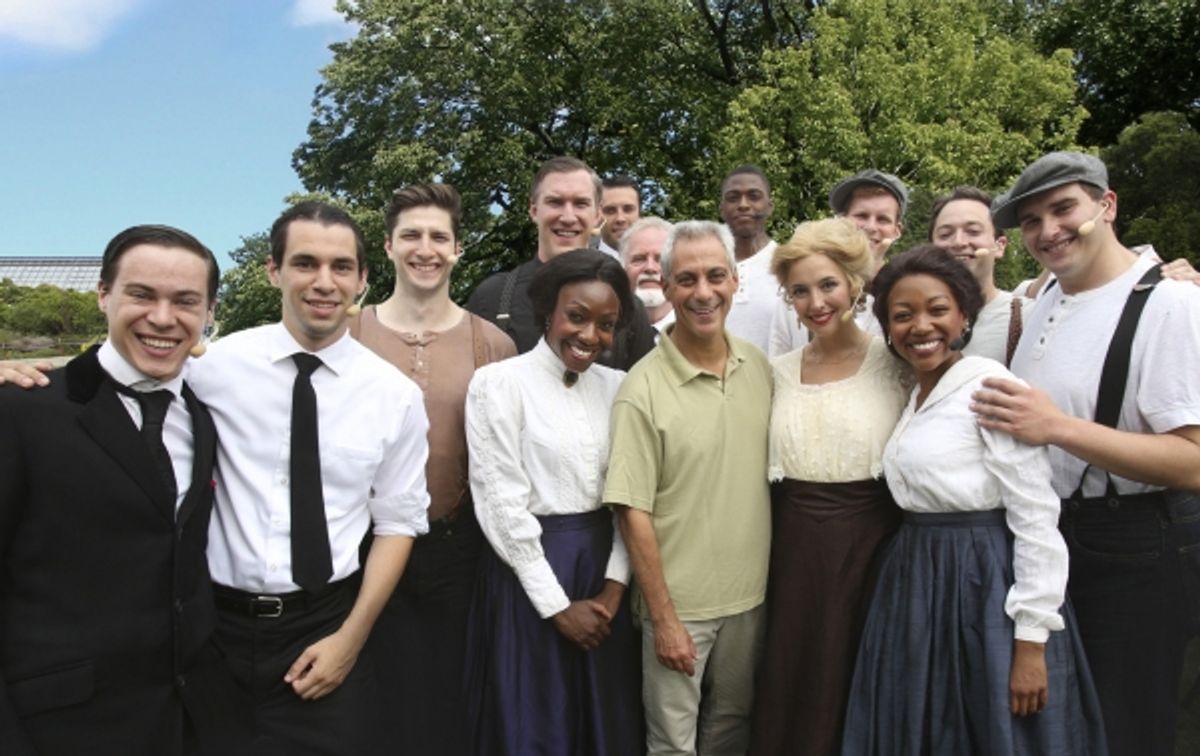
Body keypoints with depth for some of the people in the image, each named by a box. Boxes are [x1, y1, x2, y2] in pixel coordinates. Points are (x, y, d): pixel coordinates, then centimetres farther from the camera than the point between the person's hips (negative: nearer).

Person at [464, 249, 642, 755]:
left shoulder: (616, 386, 4)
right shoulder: (499, 382, -11)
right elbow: (502, 504, -13)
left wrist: (615, 584, -5)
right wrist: (557, 605, -12)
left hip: (603, 567, 5)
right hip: (531, 567, -4)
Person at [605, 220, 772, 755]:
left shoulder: (759, 366, -1)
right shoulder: (644, 389, -18)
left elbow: (772, 471, 9)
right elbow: (633, 513, -15)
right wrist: (662, 617, -13)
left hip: (750, 594, 5)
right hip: (680, 603, -4)